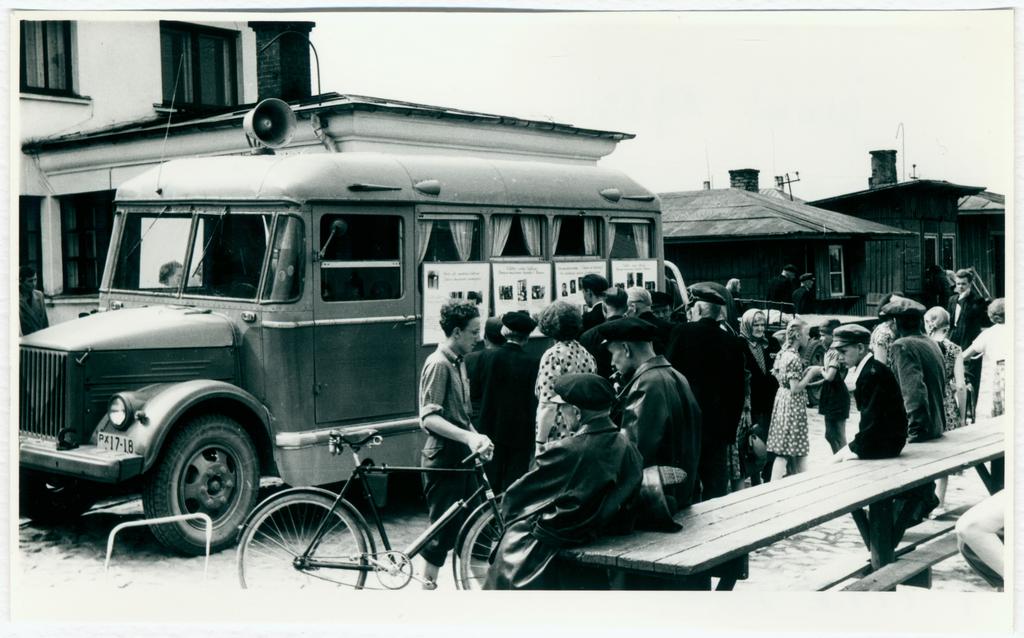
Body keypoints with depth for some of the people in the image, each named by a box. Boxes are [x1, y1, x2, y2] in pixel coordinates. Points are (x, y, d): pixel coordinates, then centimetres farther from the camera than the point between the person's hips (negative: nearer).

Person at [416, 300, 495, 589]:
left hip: (460, 456, 9)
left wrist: (476, 437, 6)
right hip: (443, 458, -9)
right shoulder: (438, 363, -16)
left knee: (459, 526, 13)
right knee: (443, 529, -3)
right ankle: (428, 585, 7)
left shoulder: (459, 362, 13)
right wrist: (468, 437, -32)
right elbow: (429, 417, -23)